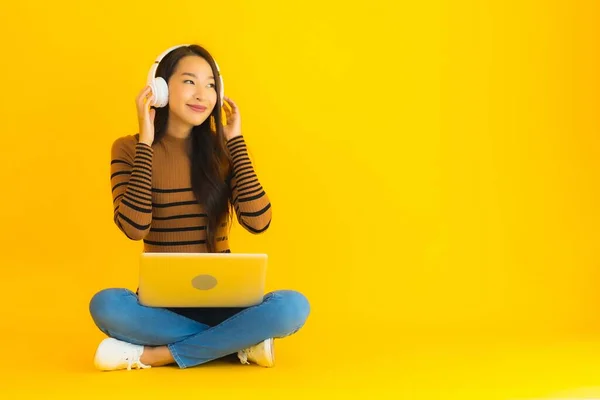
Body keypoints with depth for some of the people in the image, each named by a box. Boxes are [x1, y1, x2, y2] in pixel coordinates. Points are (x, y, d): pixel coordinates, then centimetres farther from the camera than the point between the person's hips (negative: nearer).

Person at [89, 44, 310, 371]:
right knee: (105, 305, -34)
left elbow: (257, 222, -12)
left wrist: (236, 141, -7)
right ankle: (239, 342, -21)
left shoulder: (222, 150, 2)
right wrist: (145, 142, -15)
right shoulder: (129, 149, -3)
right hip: (159, 300, -1)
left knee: (293, 306, -28)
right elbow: (134, 227, -18)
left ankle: (155, 354, -20)